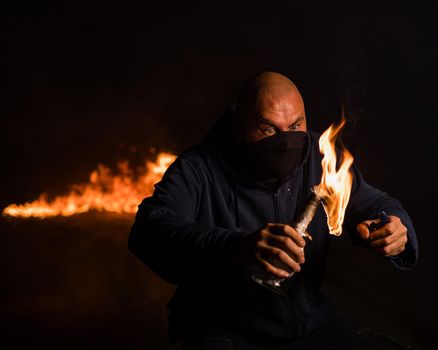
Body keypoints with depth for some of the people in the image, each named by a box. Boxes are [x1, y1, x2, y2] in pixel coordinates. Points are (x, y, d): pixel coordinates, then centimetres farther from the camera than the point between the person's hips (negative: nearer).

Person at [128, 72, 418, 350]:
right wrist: (237, 248, -46)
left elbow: (374, 204, 12)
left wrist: (395, 229, -15)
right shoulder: (199, 168, -13)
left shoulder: (319, 157, 0)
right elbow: (149, 231, -29)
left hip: (313, 325, 5)